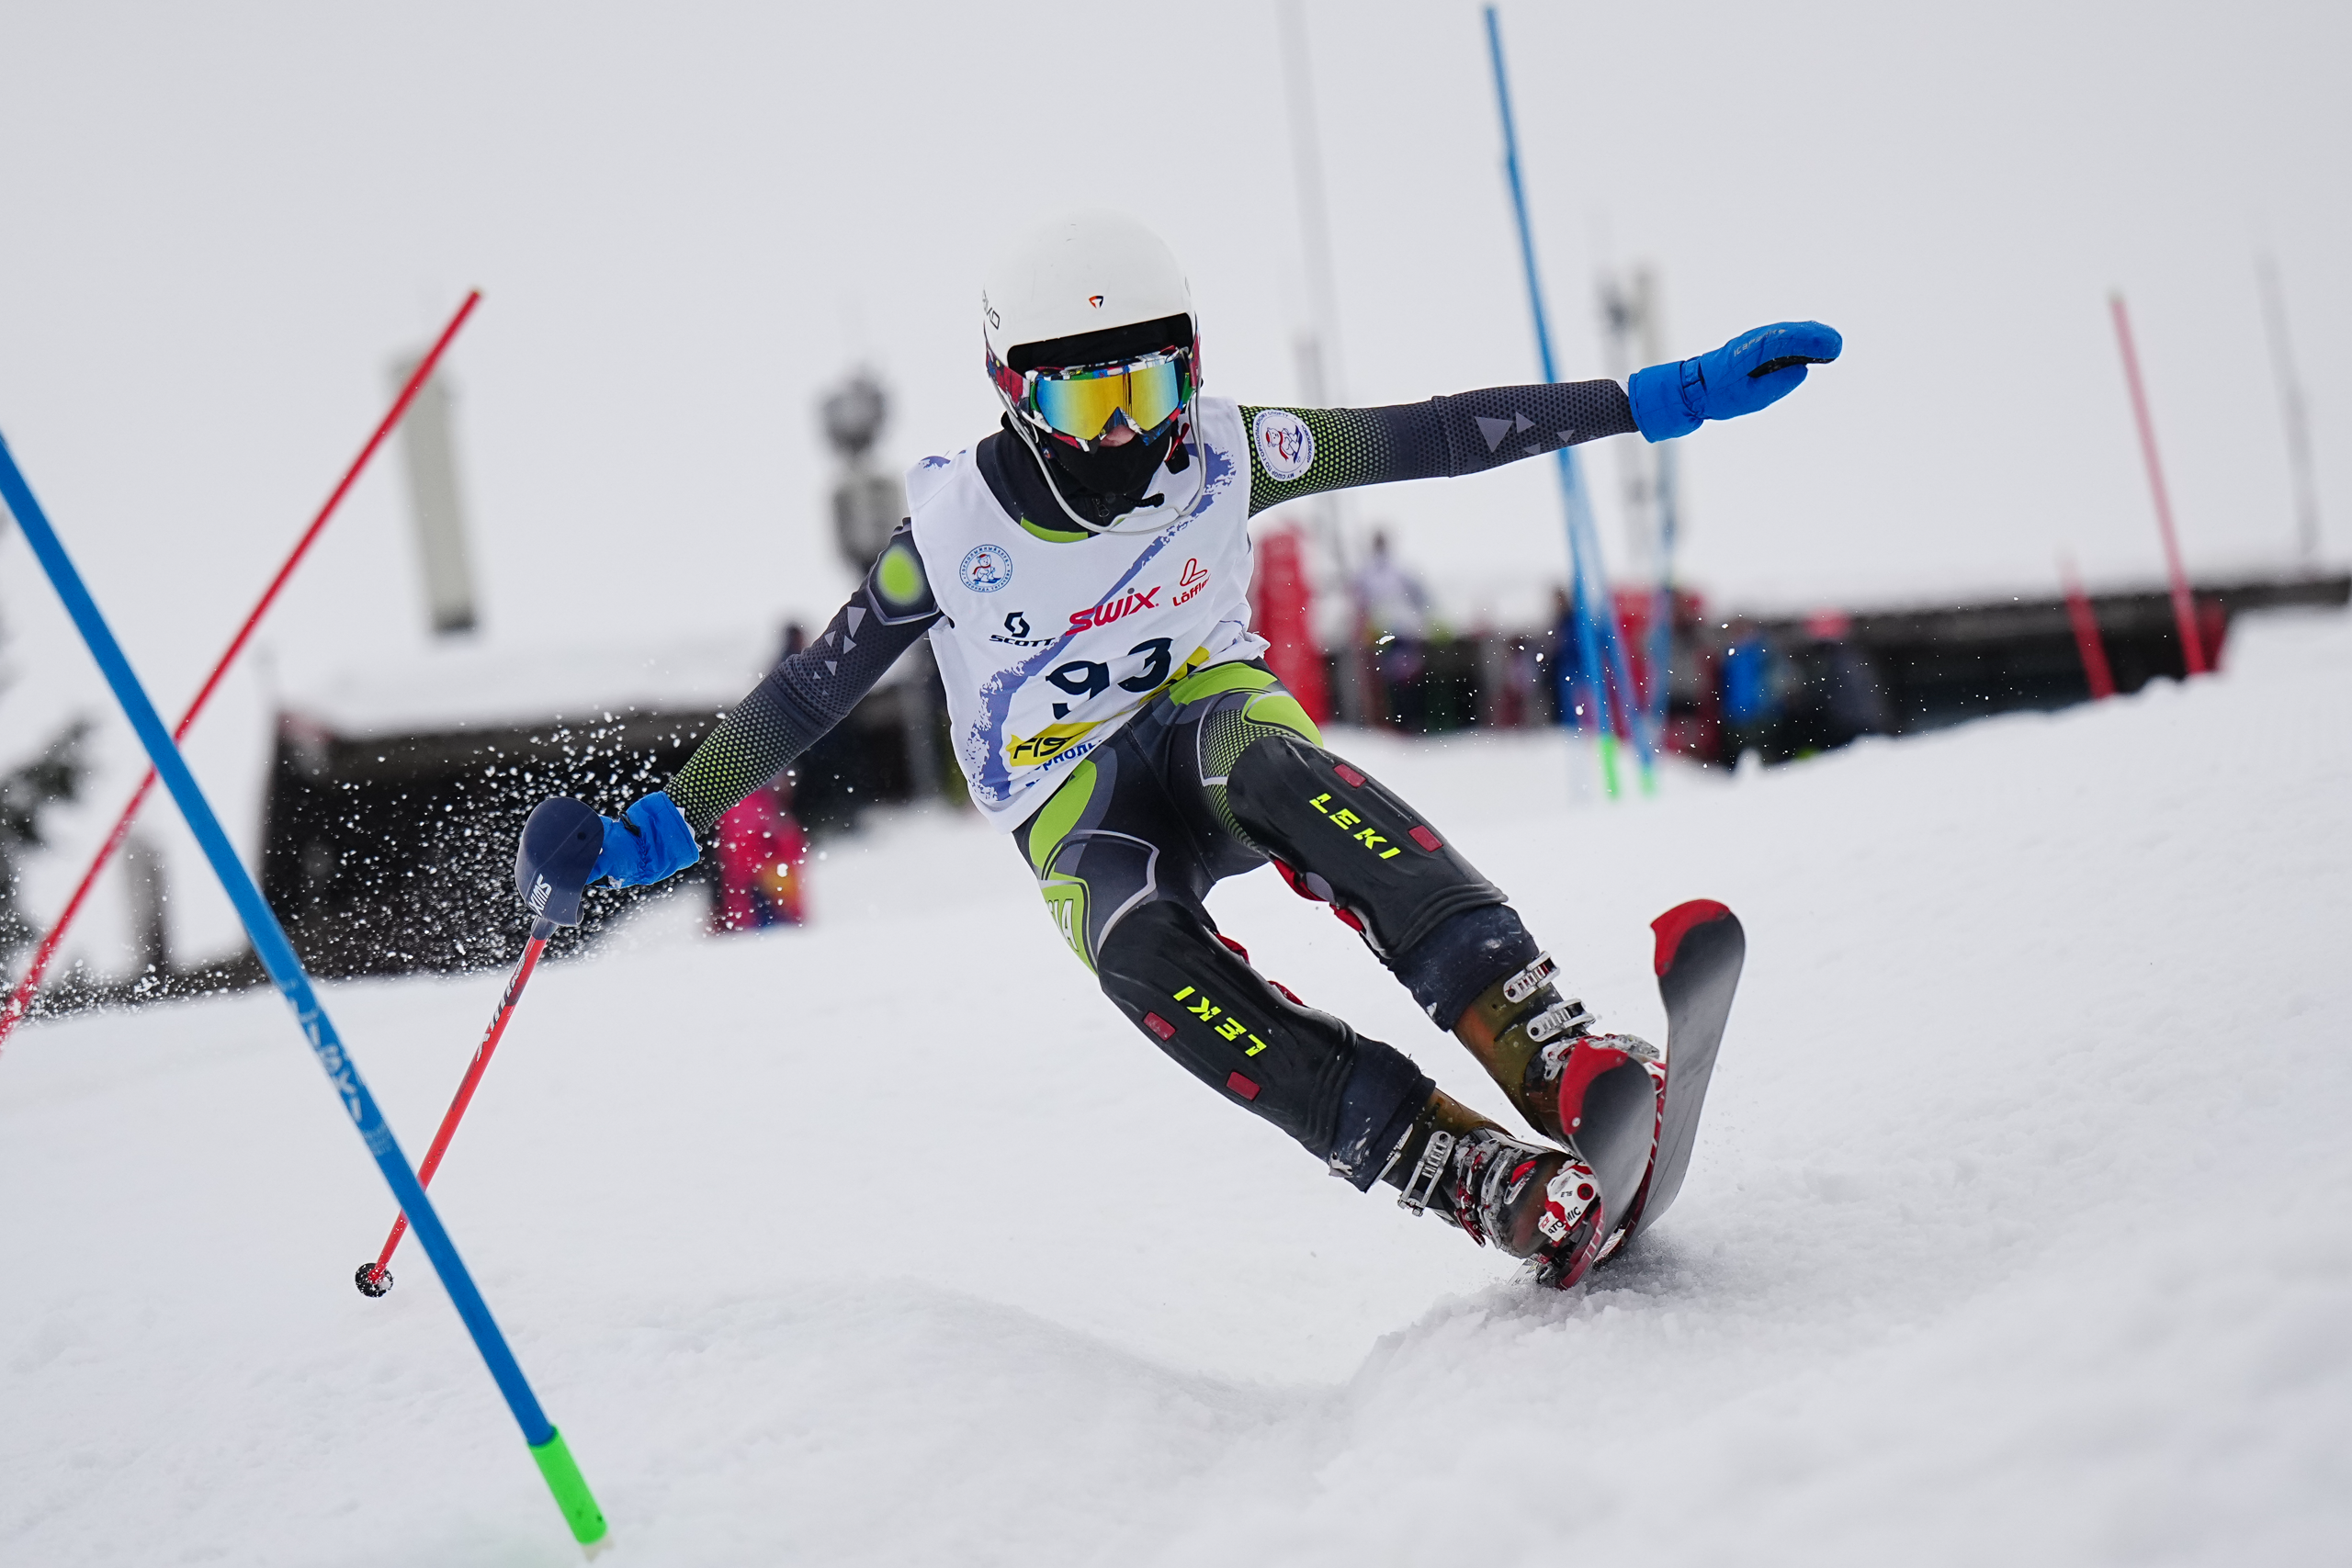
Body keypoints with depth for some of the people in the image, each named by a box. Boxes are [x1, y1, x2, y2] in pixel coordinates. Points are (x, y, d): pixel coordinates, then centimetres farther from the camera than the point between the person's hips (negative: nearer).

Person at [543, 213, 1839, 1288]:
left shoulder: (1223, 456, -10)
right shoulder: (954, 530, -13)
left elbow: (1433, 437, -5)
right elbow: (809, 691, -4)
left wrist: (1659, 400, -7)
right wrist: (663, 828, -10)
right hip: (1076, 806, -1)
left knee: (1268, 760, -38)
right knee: (1139, 949, -37)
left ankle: (1548, 1048, -54)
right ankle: (1476, 1180, -51)